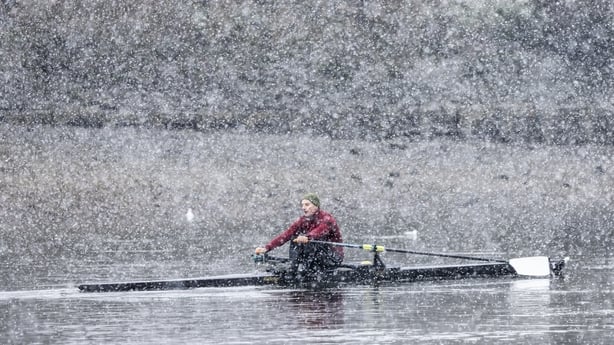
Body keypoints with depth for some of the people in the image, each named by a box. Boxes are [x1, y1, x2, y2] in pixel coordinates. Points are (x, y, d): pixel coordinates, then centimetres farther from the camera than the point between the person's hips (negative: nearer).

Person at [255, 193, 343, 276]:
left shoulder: (326, 218, -18)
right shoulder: (303, 220, 2)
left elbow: (320, 232, -41)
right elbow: (286, 234, -10)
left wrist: (307, 237, -62)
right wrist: (267, 248, -23)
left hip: (333, 258, -7)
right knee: (295, 238, -10)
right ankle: (293, 269, -19)